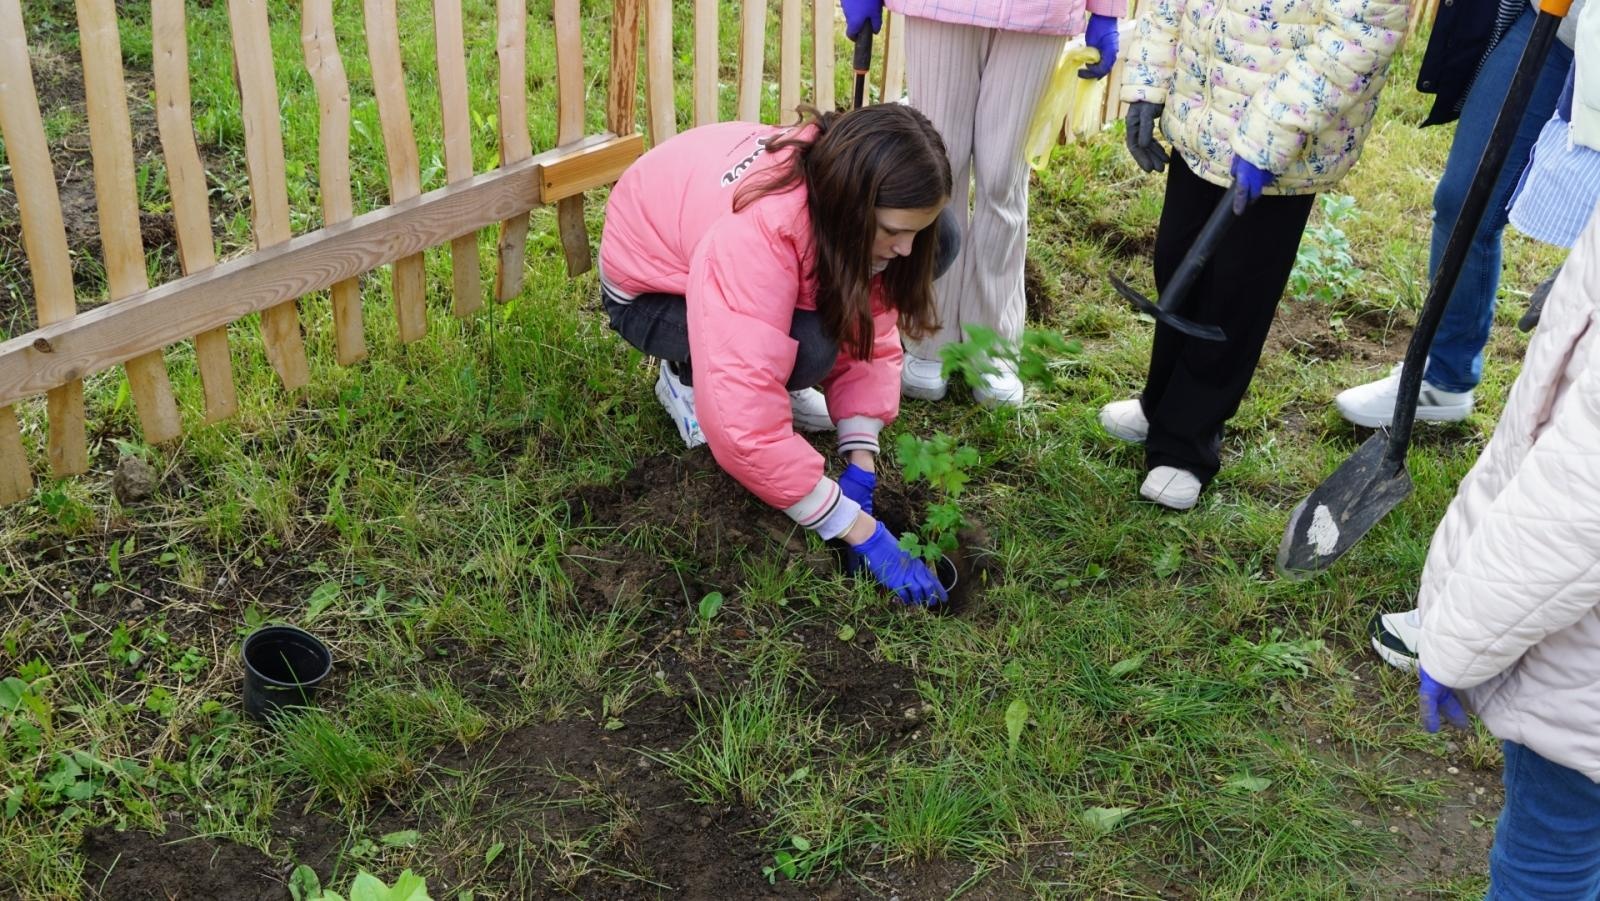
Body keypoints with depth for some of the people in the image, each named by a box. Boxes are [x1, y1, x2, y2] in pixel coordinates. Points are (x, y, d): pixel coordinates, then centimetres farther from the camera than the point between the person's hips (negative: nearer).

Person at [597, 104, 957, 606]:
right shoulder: (754, 234, -41)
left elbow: (870, 336, -16)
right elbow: (744, 429, -45)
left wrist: (861, 468, -26)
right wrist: (861, 532, -39)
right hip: (648, 291, -6)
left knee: (941, 249, -12)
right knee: (807, 346, -37)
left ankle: (773, 376, -1)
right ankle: (688, 376, -5)